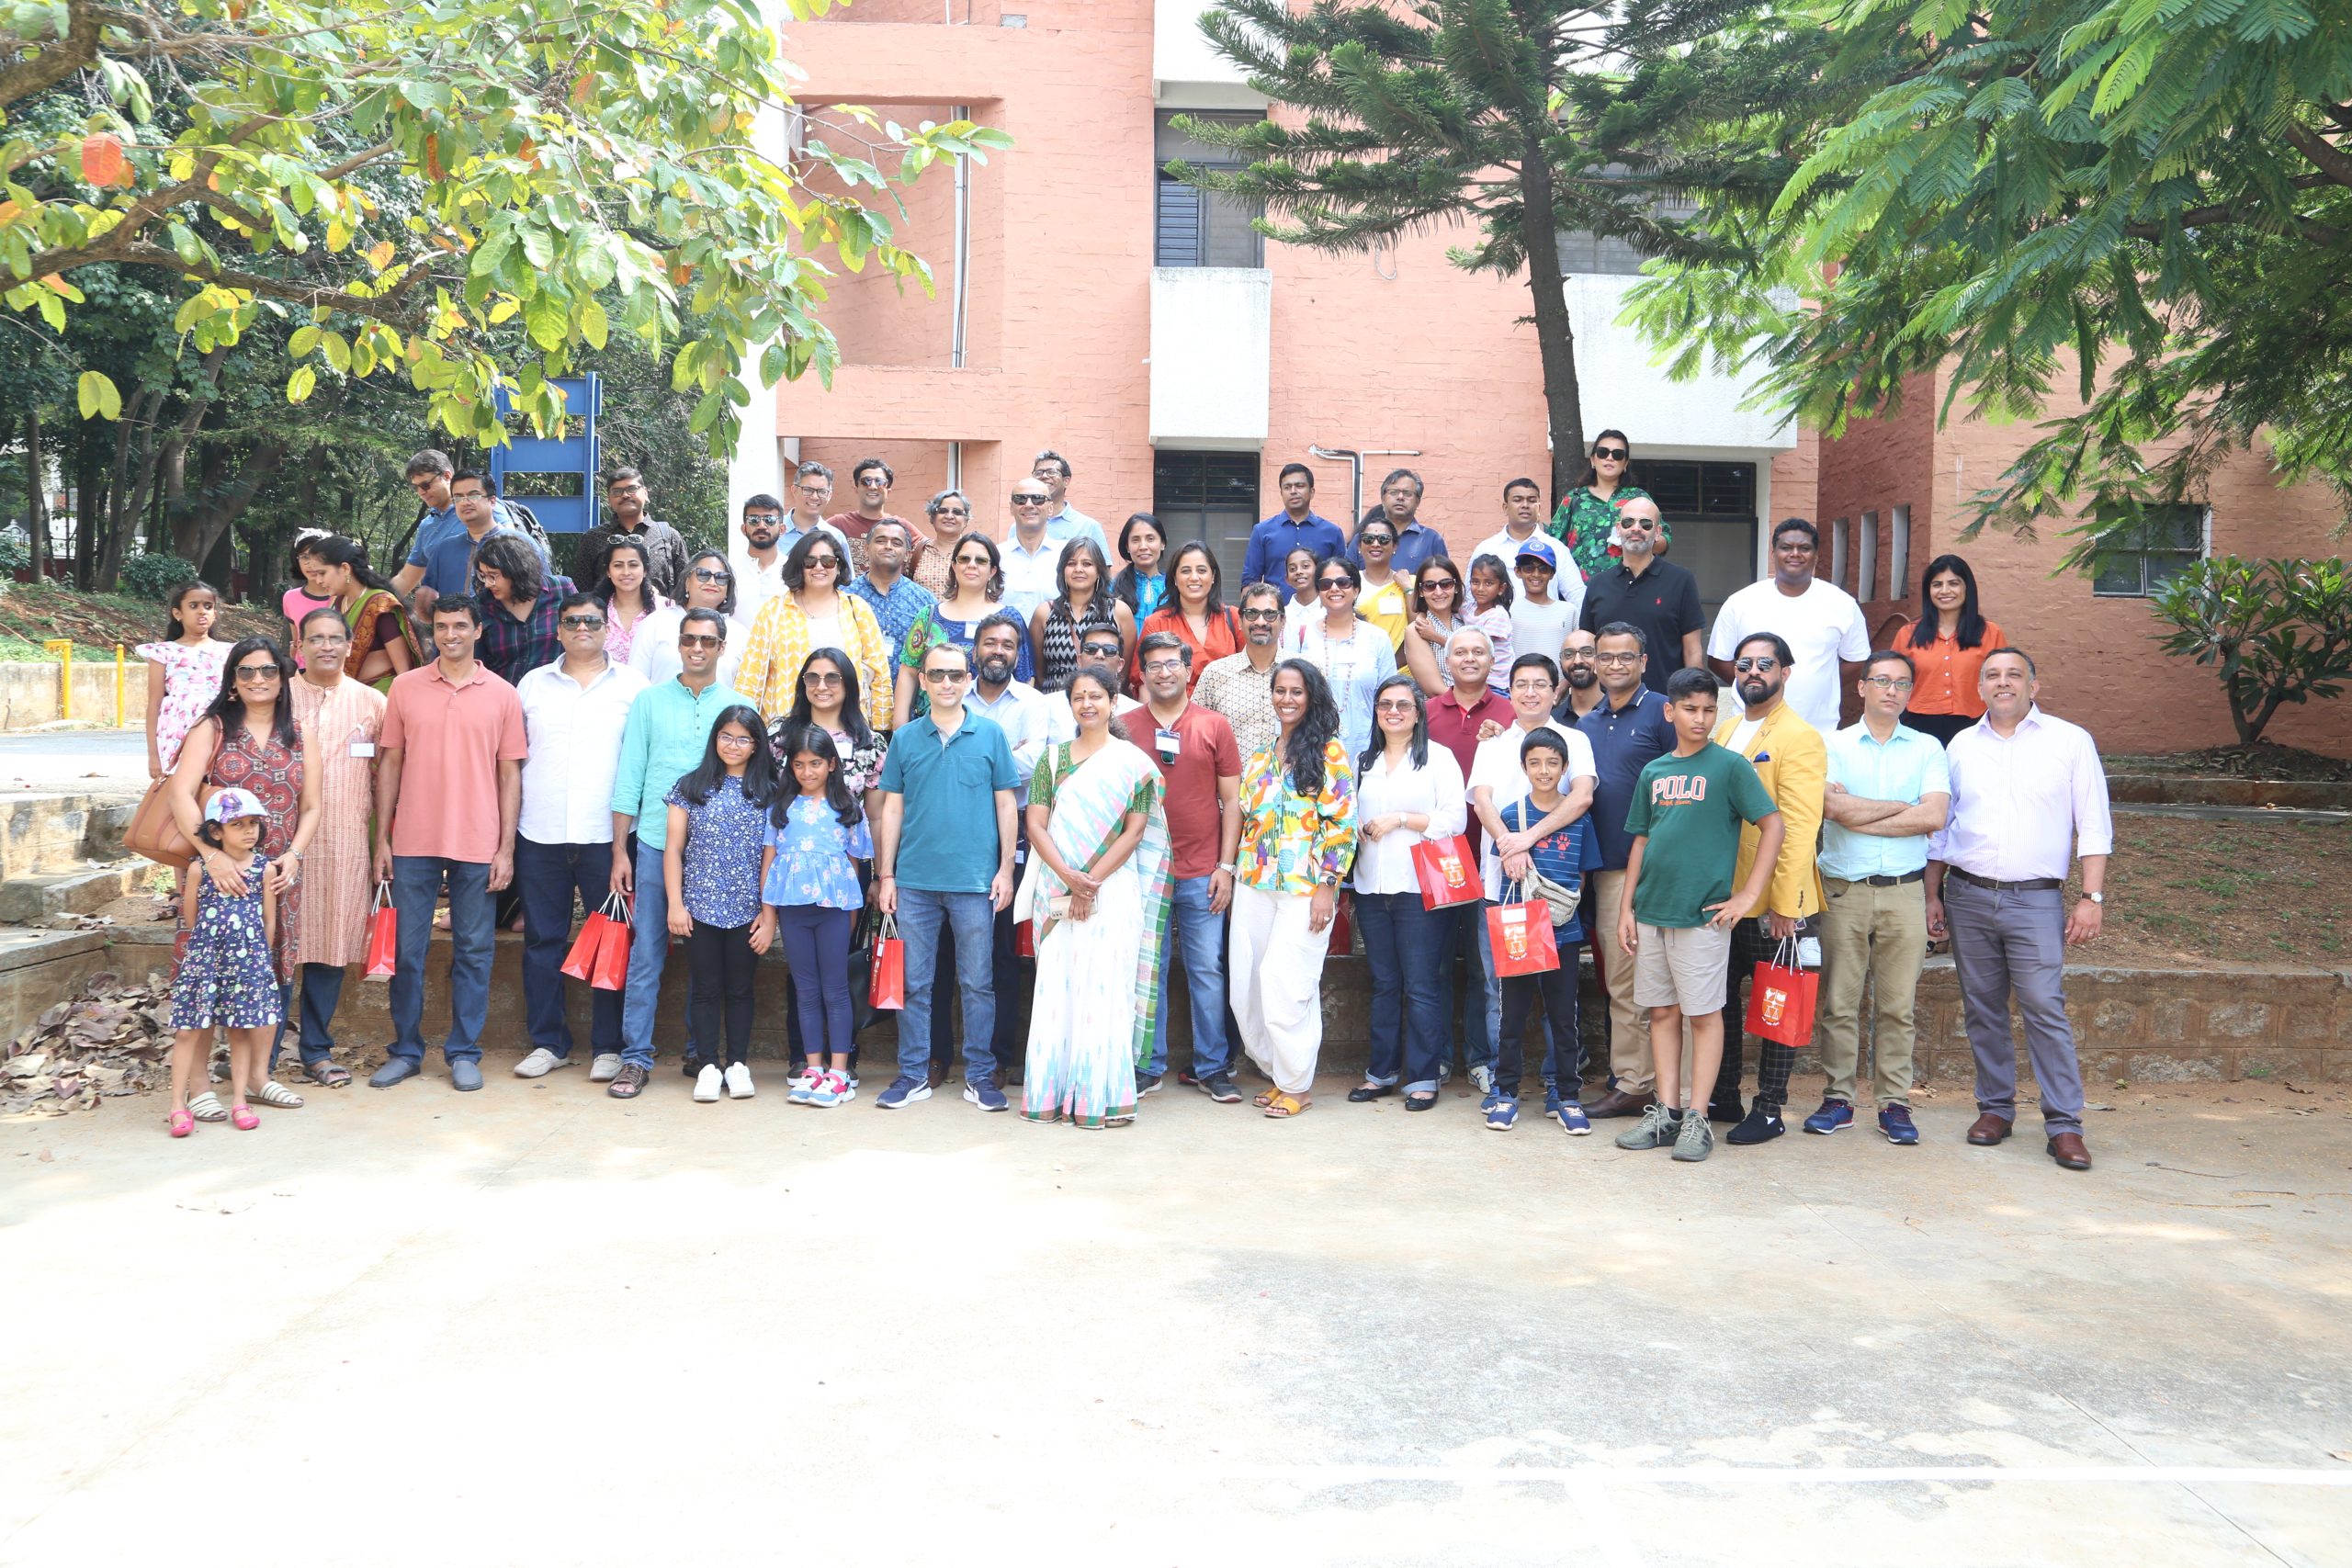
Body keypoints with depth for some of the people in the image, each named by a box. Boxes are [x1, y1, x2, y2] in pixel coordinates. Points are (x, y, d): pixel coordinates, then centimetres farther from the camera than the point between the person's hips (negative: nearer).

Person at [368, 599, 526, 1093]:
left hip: (477, 845, -1)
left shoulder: (503, 695, 2)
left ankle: (463, 1052, 16)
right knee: (407, 948, 7)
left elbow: (510, 773, 3)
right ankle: (406, 1050, 19)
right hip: (413, 843, 1)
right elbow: (390, 762, 8)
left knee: (473, 951, 5)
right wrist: (381, 837, 3)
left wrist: (506, 848, -2)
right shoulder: (405, 687, 5)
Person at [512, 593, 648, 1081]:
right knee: (543, 940, 7)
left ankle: (608, 1046, 11)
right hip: (540, 835, 2)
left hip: (606, 834, -2)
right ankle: (547, 1042, 18)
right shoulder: (532, 684, 11)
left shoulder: (632, 685, 5)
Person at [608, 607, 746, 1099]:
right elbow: (628, 778, 5)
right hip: (656, 843, 0)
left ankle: (701, 1052, 19)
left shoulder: (738, 707, 6)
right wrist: (619, 851, 0)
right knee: (645, 953, -1)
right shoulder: (649, 701, 6)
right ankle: (635, 1058, 5)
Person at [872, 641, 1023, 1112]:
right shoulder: (905, 738, 6)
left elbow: (1005, 804, 5)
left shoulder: (990, 734, 3)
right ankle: (913, 1073, 17)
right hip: (915, 880, 1)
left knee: (977, 983, 6)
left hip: (975, 879, -1)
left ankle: (980, 1074, 15)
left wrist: (1005, 869, -1)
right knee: (913, 983, 7)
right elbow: (892, 809, 8)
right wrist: (886, 874, 4)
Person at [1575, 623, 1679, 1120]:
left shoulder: (1662, 713, -3)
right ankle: (1633, 1079, 20)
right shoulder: (1586, 722, 17)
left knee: (1626, 981, -5)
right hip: (1602, 864, 7)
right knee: (1617, 978, 12)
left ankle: (1631, 1084, 3)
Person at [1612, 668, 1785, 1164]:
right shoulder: (1654, 772, 11)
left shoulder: (1729, 766, -4)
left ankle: (1698, 1119, 8)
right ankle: (1665, 1113, 17)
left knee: (1704, 1014, 1)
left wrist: (1749, 894, -10)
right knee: (1662, 1012, 10)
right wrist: (1626, 908, 9)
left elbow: (1774, 825, -6)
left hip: (1702, 914, -5)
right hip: (1651, 912, 5)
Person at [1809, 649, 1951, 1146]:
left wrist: (1860, 816, -8)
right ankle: (1838, 1098, 11)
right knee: (1838, 1001, 2)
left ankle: (1895, 1102, 11)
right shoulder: (1834, 745, 6)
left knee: (1897, 1004, 4)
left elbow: (1935, 816, -7)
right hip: (1844, 890, -1)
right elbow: (1832, 806, -12)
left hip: (1904, 891, 1)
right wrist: (1902, 808, -5)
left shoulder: (1927, 748, 9)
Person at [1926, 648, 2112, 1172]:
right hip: (1967, 895, 3)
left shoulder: (2070, 741, 4)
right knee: (1982, 1009, 7)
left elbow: (2093, 828, 3)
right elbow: (1940, 826, 17)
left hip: (2036, 899, -3)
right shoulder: (1960, 746, 13)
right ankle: (1995, 1106, 18)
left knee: (2045, 1009, -9)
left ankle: (2064, 1125, -4)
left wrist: (2092, 898, -5)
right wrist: (1933, 895, 11)